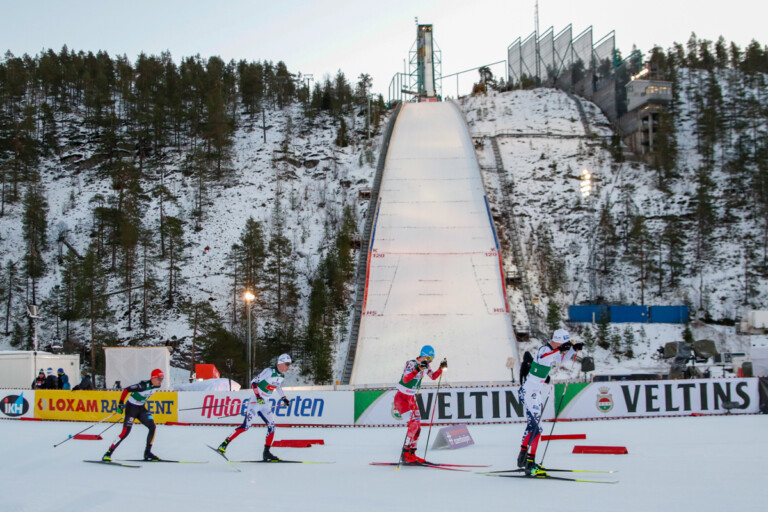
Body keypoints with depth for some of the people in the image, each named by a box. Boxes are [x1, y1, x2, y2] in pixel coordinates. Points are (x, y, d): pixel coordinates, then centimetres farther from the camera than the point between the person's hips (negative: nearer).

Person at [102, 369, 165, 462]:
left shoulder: (156, 387, -4)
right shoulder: (144, 385, -27)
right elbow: (126, 389, -22)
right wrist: (121, 403, -21)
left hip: (141, 409, 7)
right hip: (131, 408, -7)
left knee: (152, 427, -5)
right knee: (126, 431, -13)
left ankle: (147, 452, 5)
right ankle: (108, 453, -5)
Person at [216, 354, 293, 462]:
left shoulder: (281, 375, 8)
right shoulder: (269, 371, -17)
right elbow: (254, 382, -17)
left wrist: (284, 399, 22)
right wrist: (258, 396, -26)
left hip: (264, 404, 8)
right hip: (255, 401, -8)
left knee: (271, 426, 1)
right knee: (246, 425, -14)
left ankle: (266, 453, 8)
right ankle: (224, 445, -10)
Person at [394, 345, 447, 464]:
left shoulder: (425, 366, 2)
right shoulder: (411, 364, -21)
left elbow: (433, 376, 18)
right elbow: (405, 379, -36)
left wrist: (441, 368, 0)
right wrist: (418, 369, -46)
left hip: (411, 399, 8)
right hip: (401, 398, -8)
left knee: (417, 427, 6)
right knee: (413, 424, -19)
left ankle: (412, 454, 16)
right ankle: (405, 454, -11)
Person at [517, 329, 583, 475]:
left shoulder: (552, 351, 8)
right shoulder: (545, 349, -20)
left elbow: (559, 361, 29)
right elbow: (541, 357, -43)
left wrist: (574, 349, 19)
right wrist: (559, 350, -54)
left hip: (535, 392, 10)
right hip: (529, 393, -10)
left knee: (532, 425, 19)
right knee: (536, 428, -12)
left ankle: (523, 458, 31)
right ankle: (530, 465, -11)